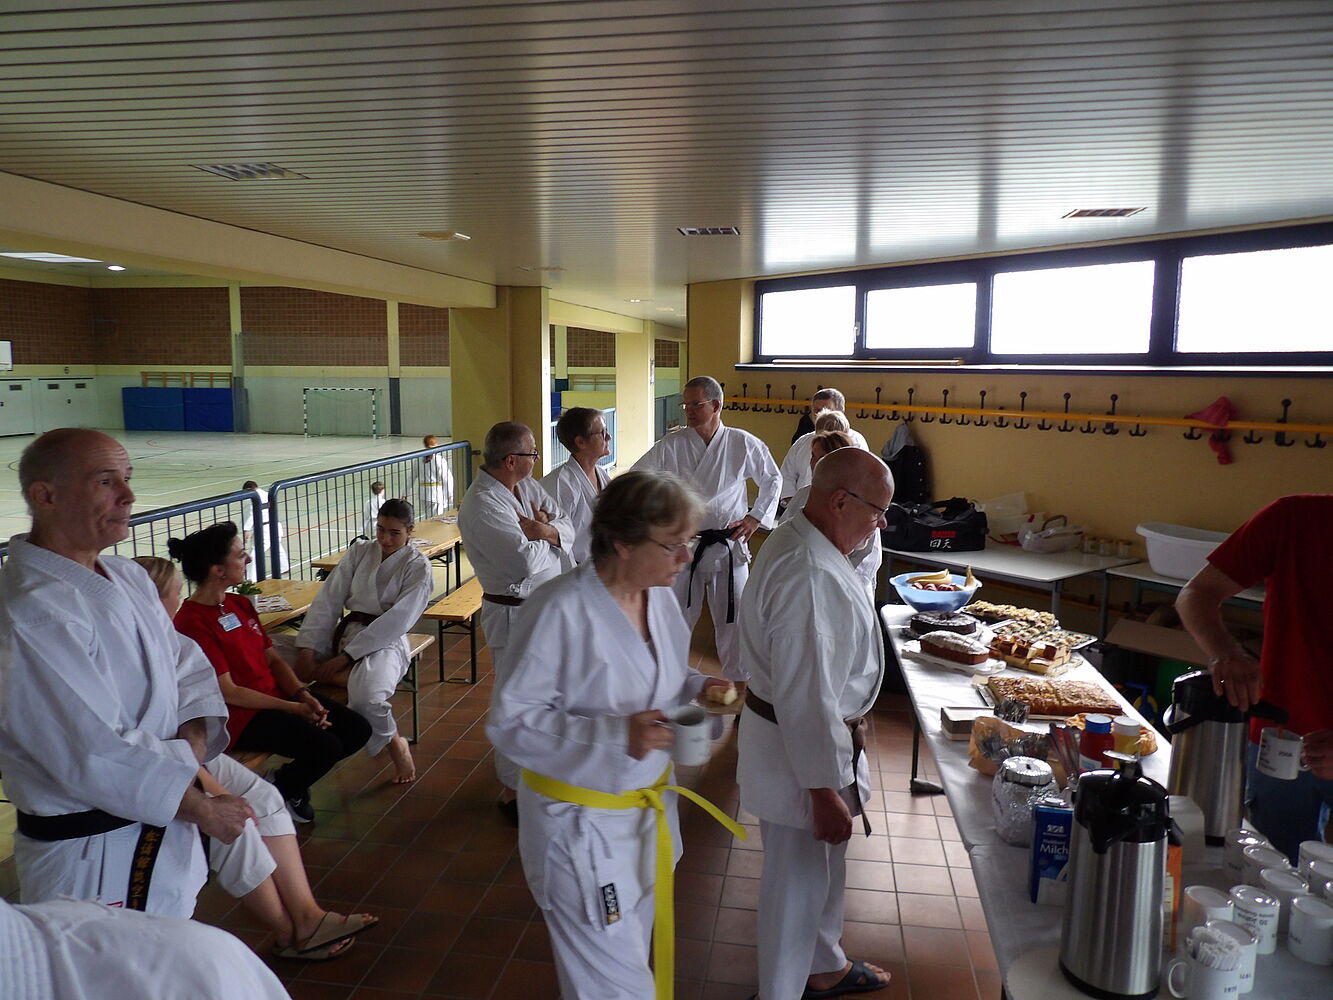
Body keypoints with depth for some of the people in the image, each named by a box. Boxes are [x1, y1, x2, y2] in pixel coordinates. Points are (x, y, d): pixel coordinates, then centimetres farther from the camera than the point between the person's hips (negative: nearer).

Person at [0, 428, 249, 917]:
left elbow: (186, 666, 6)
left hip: (163, 833, 8)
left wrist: (191, 746, -13)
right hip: (91, 860, -8)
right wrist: (204, 809, -16)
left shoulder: (127, 577, 4)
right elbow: (98, 758, -26)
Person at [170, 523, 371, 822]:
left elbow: (273, 658, 10)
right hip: (241, 716, -9)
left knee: (357, 730, -2)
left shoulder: (240, 603, 11)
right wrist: (293, 709, -16)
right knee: (326, 746, -25)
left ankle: (289, 780, 17)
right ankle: (278, 791, 5)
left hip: (276, 695, 9)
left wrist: (303, 695, -7)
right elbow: (228, 692, -18)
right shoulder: (193, 622, -17)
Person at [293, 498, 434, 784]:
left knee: (366, 696, -35)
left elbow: (396, 621, -15)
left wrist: (346, 656, -20)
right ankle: (354, 677, -17)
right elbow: (328, 601, 1)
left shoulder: (417, 566, -6)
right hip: (345, 631, 5)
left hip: (385, 641, -5)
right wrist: (307, 648, -12)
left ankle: (395, 744, -5)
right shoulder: (360, 552, 8)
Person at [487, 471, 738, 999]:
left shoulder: (659, 596, -3)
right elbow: (511, 722, -22)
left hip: (648, 809, 7)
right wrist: (615, 737, -33)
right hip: (582, 826, -7)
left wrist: (697, 688, -9)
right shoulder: (561, 610, -26)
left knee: (632, 952, 24)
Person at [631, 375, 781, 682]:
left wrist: (756, 517, 4)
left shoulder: (743, 444, -2)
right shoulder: (672, 445, -3)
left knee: (733, 620, 9)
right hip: (684, 544, 0)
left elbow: (772, 480, 12)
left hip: (728, 545, 0)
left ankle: (738, 681, 27)